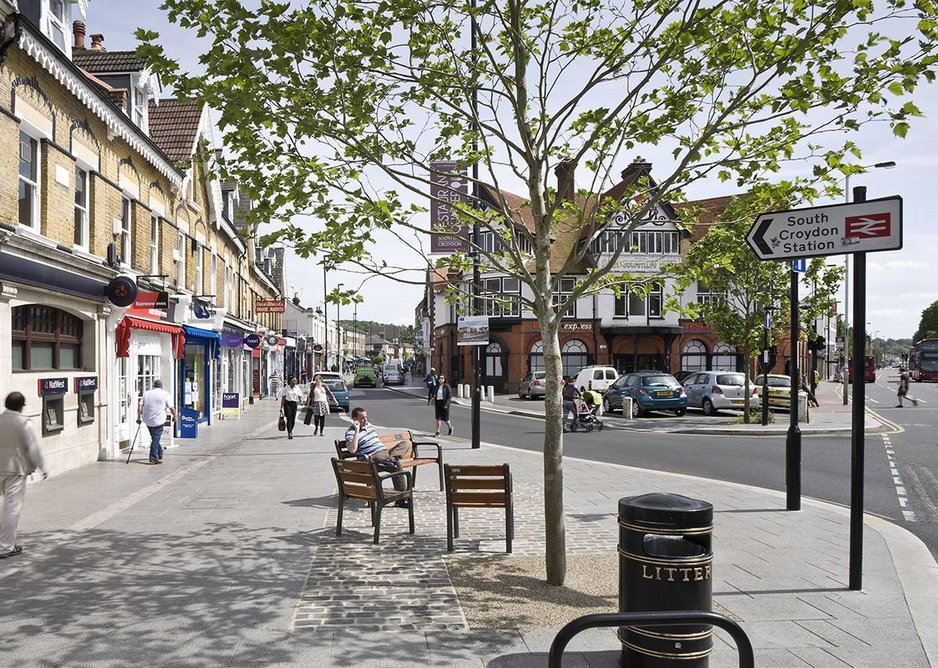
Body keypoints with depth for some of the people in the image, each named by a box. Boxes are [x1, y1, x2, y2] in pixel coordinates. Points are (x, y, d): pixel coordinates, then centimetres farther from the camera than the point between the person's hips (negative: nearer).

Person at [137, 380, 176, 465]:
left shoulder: (146, 393, 10)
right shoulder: (165, 394, -1)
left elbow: (140, 406, 1)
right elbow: (171, 408, -4)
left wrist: (139, 417, 6)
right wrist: (174, 416, 12)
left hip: (147, 420, 4)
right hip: (158, 420, -4)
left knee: (155, 437, 19)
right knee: (156, 438, -2)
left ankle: (160, 453, 30)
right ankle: (154, 458, -5)